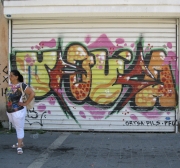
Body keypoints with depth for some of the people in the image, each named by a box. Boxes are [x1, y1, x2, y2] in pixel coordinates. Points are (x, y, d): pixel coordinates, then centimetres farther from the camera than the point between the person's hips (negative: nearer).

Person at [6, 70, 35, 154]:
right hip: (9, 111, 8)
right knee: (16, 128, 20)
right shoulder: (10, 86, 8)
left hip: (18, 111, -8)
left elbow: (32, 93, -18)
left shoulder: (21, 85, -15)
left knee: (19, 128, -1)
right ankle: (21, 143, 34)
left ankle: (19, 147, 3)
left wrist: (26, 103, -14)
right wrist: (8, 104, 11)